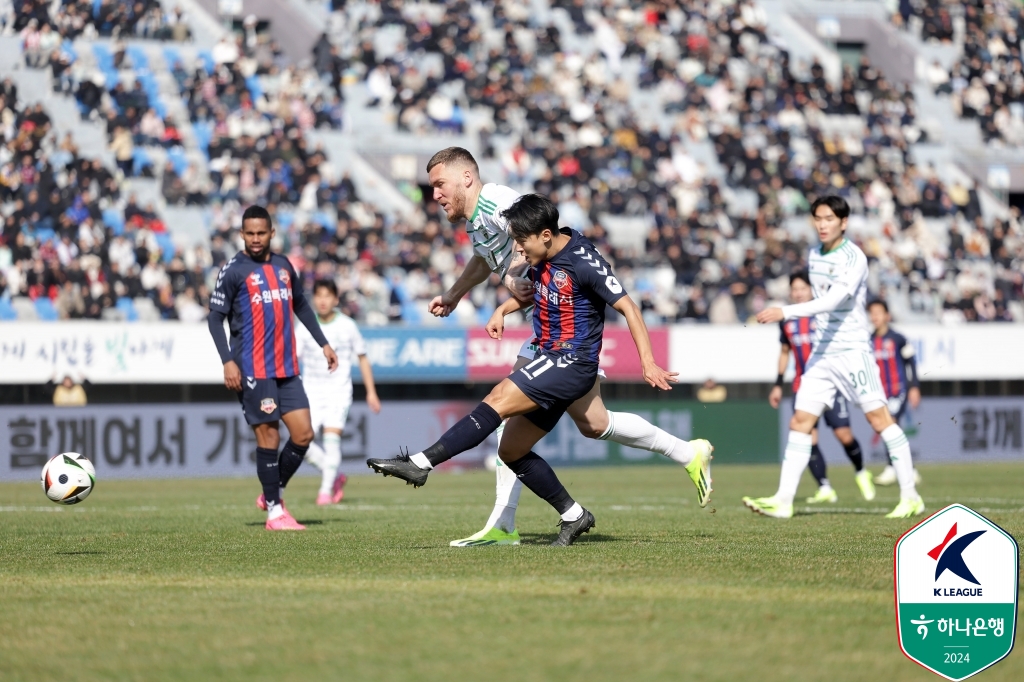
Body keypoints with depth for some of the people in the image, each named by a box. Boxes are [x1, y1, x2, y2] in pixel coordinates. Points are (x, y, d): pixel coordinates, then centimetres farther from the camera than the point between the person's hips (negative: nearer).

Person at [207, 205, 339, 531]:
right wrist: (227, 361, -16)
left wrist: (323, 343, 20)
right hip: (253, 370, -6)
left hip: (287, 368, 6)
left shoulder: (283, 266, 13)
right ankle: (274, 511, 3)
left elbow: (301, 306, 26)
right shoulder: (233, 270, -4)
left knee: (304, 433, 1)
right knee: (268, 437, -6)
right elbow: (216, 318, -6)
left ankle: (273, 493, 19)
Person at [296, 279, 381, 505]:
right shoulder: (304, 328, 2)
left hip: (338, 391, -2)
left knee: (332, 435, -17)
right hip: (311, 391, 2)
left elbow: (362, 358, 8)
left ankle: (326, 490, -11)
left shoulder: (347, 326, 1)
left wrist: (371, 392, 7)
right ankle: (335, 476, 14)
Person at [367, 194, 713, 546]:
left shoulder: (583, 262, -16)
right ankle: (573, 516, 14)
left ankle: (420, 463, -30)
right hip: (550, 361, 10)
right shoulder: (543, 258, 9)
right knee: (511, 451, 6)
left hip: (572, 362, -10)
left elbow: (627, 306, -15)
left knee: (498, 401, -24)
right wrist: (502, 310, 12)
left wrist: (647, 362, -22)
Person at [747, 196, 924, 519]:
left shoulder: (853, 258, -15)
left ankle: (910, 496, 0)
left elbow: (833, 300, -29)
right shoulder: (814, 255, 10)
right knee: (800, 422, 0)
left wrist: (785, 312, -36)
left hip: (853, 350, -7)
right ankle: (783, 500, -2)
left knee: (879, 417, -7)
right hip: (822, 352, 7)